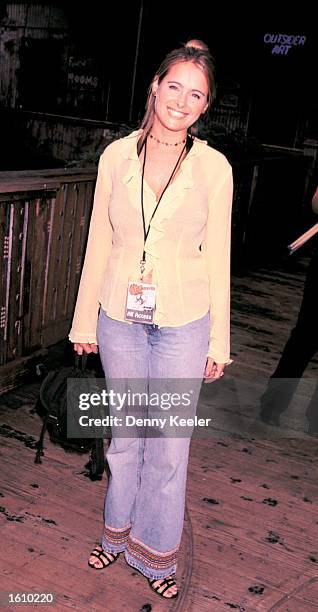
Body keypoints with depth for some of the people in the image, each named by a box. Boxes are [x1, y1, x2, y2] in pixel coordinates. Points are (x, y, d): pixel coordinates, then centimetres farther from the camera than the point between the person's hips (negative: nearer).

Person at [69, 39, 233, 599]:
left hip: (182, 325, -2)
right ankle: (119, 533, 40)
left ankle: (156, 554, 29)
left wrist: (218, 342, 0)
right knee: (125, 436, 17)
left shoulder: (214, 167, -6)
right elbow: (100, 244, 4)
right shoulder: (117, 155, -1)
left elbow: (217, 257, -2)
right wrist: (85, 322, 7)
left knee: (168, 448, 8)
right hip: (120, 320, 2)